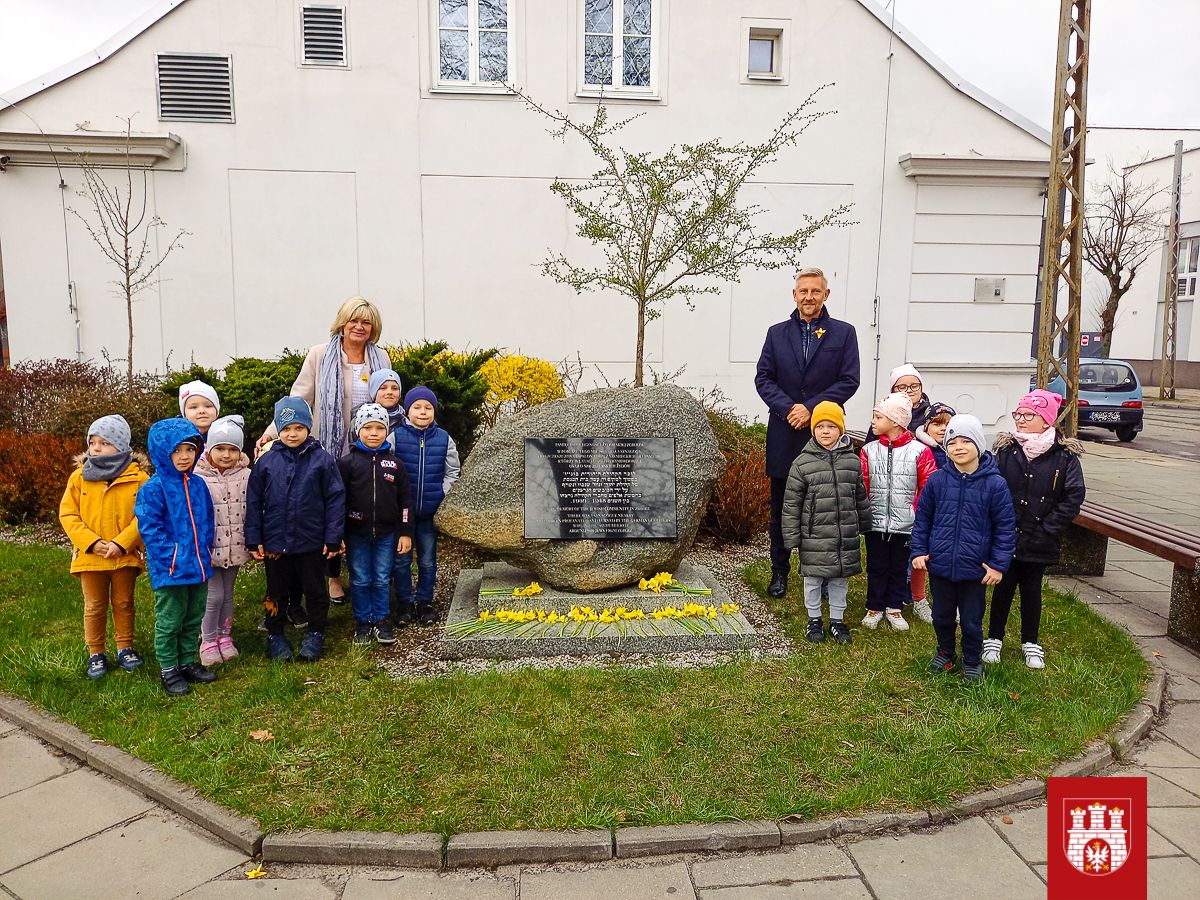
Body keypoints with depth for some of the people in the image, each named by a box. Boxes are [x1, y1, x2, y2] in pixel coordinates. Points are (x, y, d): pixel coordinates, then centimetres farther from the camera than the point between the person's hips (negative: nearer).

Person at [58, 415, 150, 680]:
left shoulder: (138, 477, -8)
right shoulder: (79, 476, -2)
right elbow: (67, 514, -3)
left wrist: (121, 543, -19)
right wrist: (92, 542, -15)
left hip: (125, 555, -1)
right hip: (90, 556, 1)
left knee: (123, 603, 13)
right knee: (94, 606, 12)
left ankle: (125, 648, 27)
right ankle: (96, 654, 24)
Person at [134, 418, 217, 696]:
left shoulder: (198, 484, 5)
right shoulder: (154, 488, -13)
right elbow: (149, 528, -15)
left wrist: (205, 550, 6)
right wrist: (172, 556, -20)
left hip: (199, 566, 6)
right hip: (169, 568, -6)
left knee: (193, 619, 17)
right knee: (169, 621, 6)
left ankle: (188, 662, 32)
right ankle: (168, 671, 20)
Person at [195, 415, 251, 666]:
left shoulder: (246, 476, -2)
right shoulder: (198, 478, -12)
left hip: (235, 547, 3)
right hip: (209, 548, -3)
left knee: (228, 594, 16)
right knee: (214, 595, -2)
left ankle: (224, 636, 31)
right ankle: (208, 641, 17)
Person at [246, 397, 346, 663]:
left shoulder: (322, 460, -8)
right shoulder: (266, 461, -3)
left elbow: (335, 499, -7)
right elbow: (253, 502, 1)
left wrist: (333, 538, -10)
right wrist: (254, 540, -1)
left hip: (312, 542, -1)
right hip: (275, 541, 2)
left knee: (315, 591, 13)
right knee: (277, 592, 17)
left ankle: (315, 634, 30)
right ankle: (275, 635, 33)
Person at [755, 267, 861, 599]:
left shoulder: (843, 333, 4)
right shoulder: (777, 333, 9)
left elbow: (849, 380, -4)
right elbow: (763, 378, 3)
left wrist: (811, 408, -14)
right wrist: (789, 408, -12)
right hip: (784, 434, 2)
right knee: (781, 508, 10)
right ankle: (779, 571, 22)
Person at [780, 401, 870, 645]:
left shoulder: (852, 461, 3)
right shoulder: (803, 463, -7)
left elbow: (861, 497, 13)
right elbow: (791, 503, -5)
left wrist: (865, 525, 18)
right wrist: (791, 536, -7)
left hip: (846, 536, 3)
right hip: (814, 536, -3)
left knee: (840, 579, 13)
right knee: (813, 579, 8)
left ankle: (837, 620, 29)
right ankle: (814, 620, 26)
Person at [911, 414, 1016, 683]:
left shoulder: (994, 484, -11)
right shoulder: (938, 480, -5)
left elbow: (1006, 527, -5)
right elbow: (922, 517, 5)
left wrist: (999, 564, -7)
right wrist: (919, 550, 1)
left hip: (974, 569, -2)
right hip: (940, 564, 2)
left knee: (971, 621, 13)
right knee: (941, 616, 19)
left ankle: (972, 661, 36)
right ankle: (945, 652, 43)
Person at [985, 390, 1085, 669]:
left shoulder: (1065, 455, -7)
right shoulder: (1005, 450, -2)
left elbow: (1073, 497, -8)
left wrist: (1046, 528, -12)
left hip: (1039, 542, -1)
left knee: (1031, 589, 13)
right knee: (1003, 586, 11)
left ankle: (1031, 642, 31)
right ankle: (994, 639, 26)